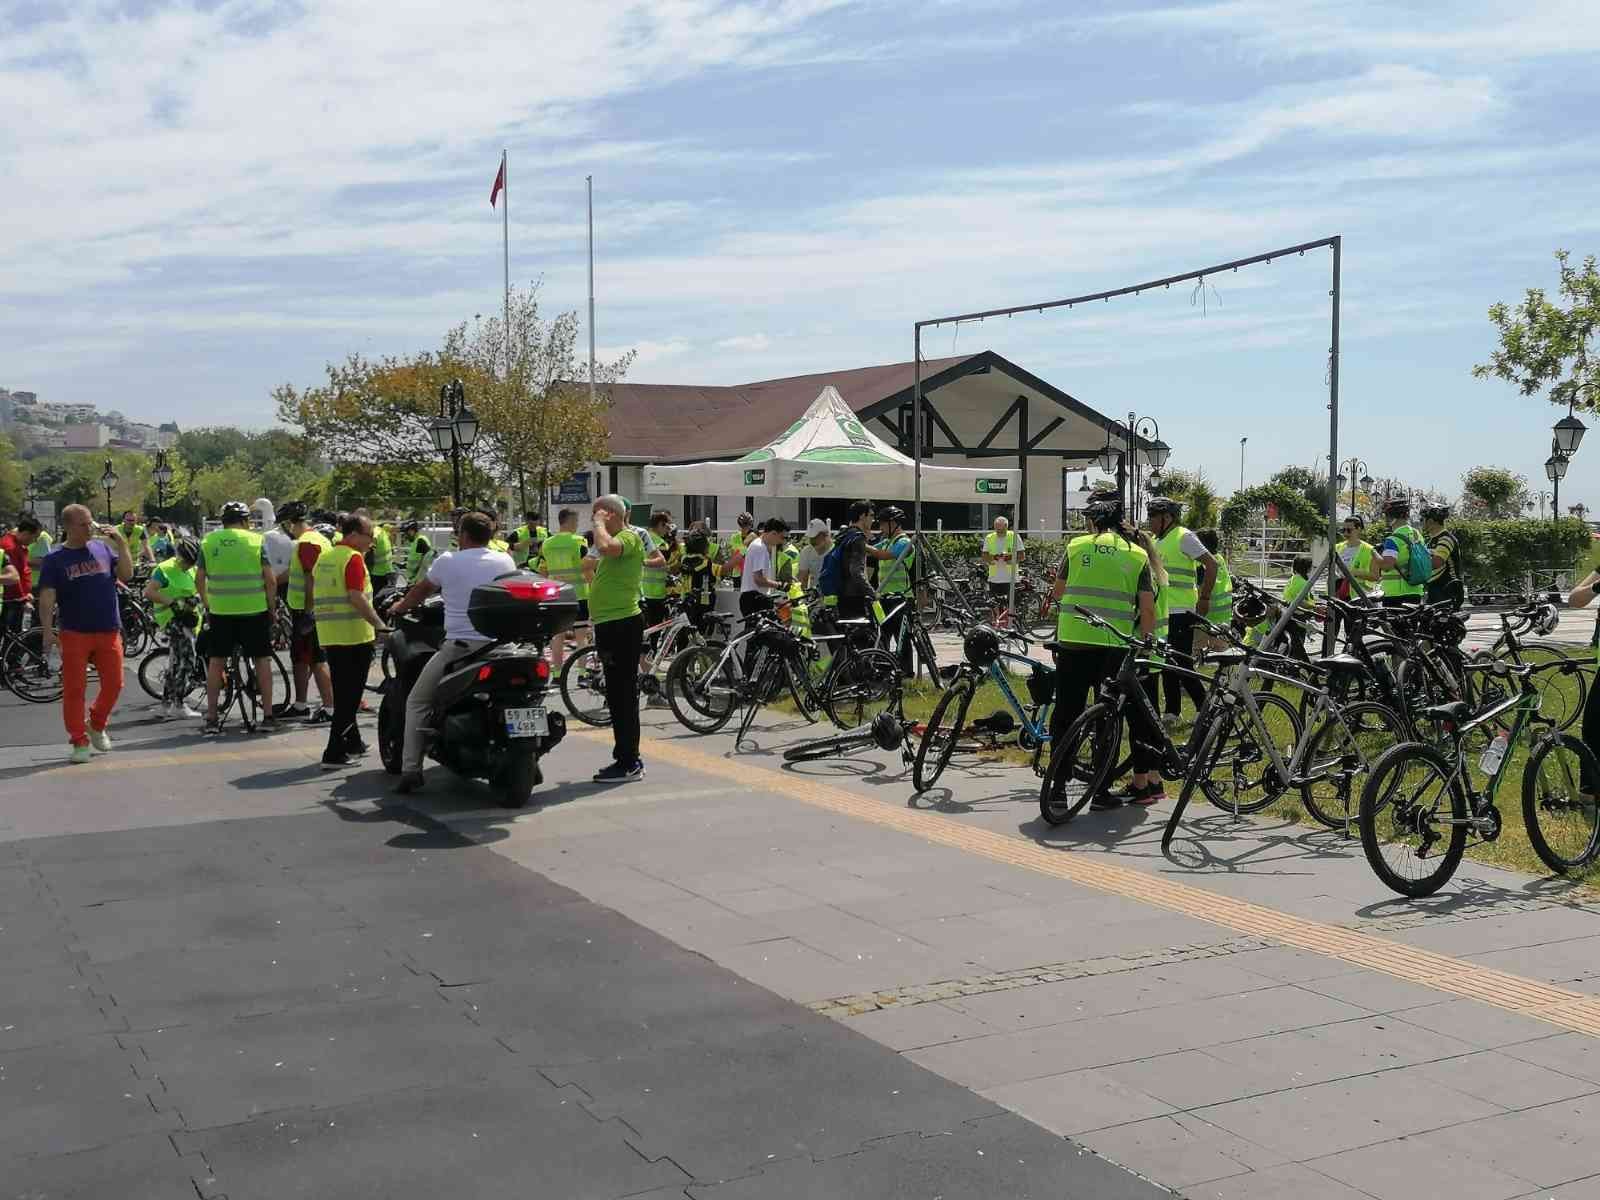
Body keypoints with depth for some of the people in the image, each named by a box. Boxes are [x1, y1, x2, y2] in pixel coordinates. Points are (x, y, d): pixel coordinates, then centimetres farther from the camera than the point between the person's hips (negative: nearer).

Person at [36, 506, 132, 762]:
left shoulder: (103, 548, 7)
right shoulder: (56, 559, -2)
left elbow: (126, 574, 0)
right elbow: (47, 597, -6)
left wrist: (121, 543, -9)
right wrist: (47, 631, -17)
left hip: (108, 631, 3)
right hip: (74, 633, -3)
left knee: (113, 684, 7)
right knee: (74, 689, 1)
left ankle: (97, 725, 31)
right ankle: (80, 742, 10)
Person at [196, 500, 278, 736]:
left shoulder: (209, 541, 3)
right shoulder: (255, 540, -3)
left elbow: (199, 578, 4)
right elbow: (270, 579, -6)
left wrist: (207, 603, 18)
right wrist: (271, 607, 5)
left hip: (220, 611, 2)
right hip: (254, 610, -2)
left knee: (216, 661, 10)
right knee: (262, 659, 10)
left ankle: (211, 718, 10)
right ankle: (268, 714, 11)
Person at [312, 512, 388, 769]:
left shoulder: (323, 557, 14)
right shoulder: (353, 558, -11)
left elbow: (315, 598, 17)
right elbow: (357, 598, -20)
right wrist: (381, 625, -20)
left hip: (328, 635, 8)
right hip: (354, 635, -8)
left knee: (342, 693, 19)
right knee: (350, 696, -3)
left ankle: (352, 743, 31)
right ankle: (334, 754, -6)